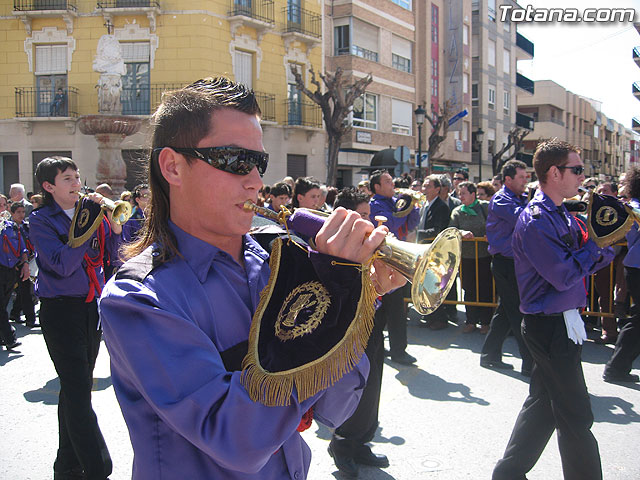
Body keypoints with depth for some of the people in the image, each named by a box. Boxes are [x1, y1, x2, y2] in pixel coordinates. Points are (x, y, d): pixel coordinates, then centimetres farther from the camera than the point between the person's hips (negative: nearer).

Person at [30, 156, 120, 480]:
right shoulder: (41, 220, -8)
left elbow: (111, 253, 8)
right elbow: (63, 265, -21)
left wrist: (115, 227, -10)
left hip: (91, 305, 6)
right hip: (61, 310, -6)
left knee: (77, 389, 16)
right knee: (77, 391, -8)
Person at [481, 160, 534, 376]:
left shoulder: (522, 199, 17)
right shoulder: (500, 200, -10)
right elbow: (521, 219, -26)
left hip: (517, 262, 9)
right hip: (506, 262, -9)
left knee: (507, 310, 15)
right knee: (520, 312, -7)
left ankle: (490, 355, 25)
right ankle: (531, 363, -3)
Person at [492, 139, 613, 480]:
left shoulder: (562, 215, 11)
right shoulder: (536, 220, -19)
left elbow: (584, 264, 13)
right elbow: (566, 276, -22)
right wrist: (599, 241, -12)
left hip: (563, 321, 10)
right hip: (550, 326, -10)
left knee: (544, 402, 19)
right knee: (576, 417, 2)